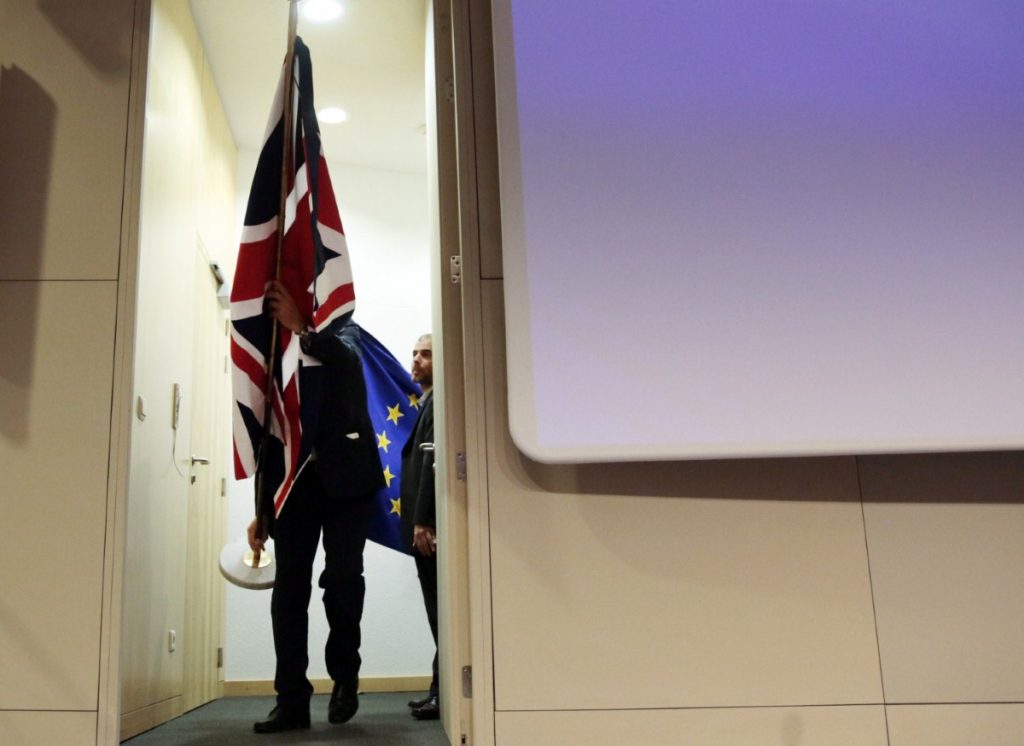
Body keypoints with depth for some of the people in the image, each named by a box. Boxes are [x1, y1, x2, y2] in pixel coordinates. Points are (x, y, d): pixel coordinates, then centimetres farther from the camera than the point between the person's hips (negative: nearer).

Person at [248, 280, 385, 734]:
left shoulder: (342, 335, 7)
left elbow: (347, 360, -19)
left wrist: (301, 327, -33)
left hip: (344, 478, -3)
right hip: (296, 482, 3)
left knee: (342, 578, -6)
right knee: (289, 588, 0)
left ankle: (344, 675, 16)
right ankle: (292, 698, 6)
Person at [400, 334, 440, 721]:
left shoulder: (438, 403, -9)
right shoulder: (428, 404, 21)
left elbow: (432, 464, -18)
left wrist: (422, 522, -22)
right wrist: (417, 523, 14)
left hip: (429, 525, -10)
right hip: (424, 524, 10)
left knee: (440, 609, -5)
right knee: (439, 609, 11)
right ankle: (442, 688, 17)